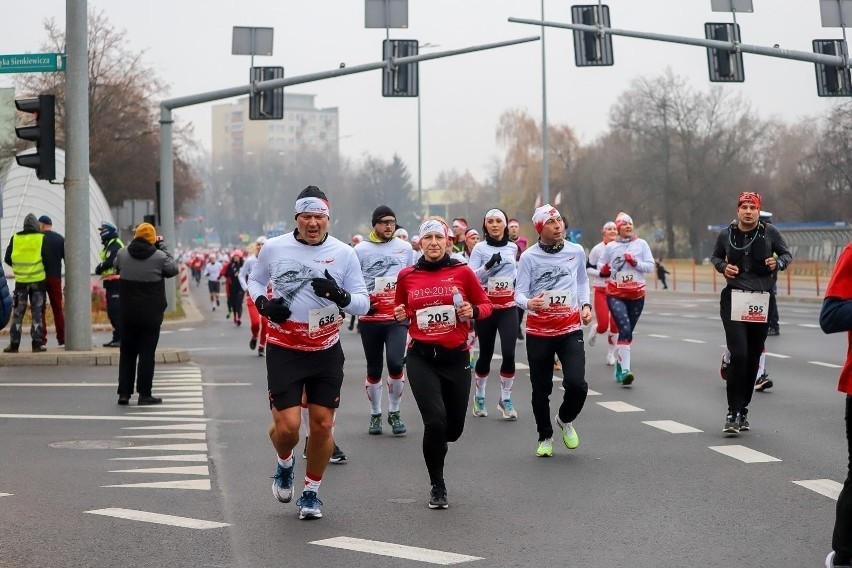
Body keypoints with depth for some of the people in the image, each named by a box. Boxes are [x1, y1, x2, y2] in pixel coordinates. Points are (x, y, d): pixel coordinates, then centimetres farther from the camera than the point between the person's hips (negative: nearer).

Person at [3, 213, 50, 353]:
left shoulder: (15, 239, 1)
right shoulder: (42, 239, -5)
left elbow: (8, 259, 3)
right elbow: (48, 258, -7)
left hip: (21, 281, 1)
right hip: (38, 280, -1)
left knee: (18, 313, 8)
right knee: (37, 313, 5)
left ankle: (14, 344, 5)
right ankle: (37, 344, 1)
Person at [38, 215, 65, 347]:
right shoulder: (60, 239, 7)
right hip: (55, 277, 3)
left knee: (40, 309, 0)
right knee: (58, 309, 9)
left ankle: (41, 340, -6)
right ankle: (62, 340, 6)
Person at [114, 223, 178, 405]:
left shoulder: (122, 254, -3)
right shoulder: (159, 256, -13)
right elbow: (173, 269, 4)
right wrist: (162, 246, 7)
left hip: (127, 313, 3)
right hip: (151, 314, -3)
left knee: (127, 352, 11)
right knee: (147, 353, 2)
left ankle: (124, 392, 11)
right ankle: (144, 394, 2)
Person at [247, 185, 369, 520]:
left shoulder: (344, 254, -5)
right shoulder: (274, 248, -5)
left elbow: (363, 304, -3)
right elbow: (255, 279, 14)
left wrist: (340, 296, -24)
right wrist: (262, 303, -7)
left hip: (326, 352, 1)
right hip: (284, 351, -1)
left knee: (322, 425, 3)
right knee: (287, 425, -9)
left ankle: (311, 493, 23)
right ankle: (285, 465, 26)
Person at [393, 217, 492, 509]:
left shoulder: (462, 272, -2)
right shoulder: (407, 276, 2)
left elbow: (485, 305, 7)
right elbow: (400, 309, 17)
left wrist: (473, 311, -14)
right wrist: (400, 315, -5)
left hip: (456, 357, 1)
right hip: (421, 358, -1)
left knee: (453, 427, 8)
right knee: (435, 420, -16)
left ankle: (434, 445, 47)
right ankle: (437, 487, 4)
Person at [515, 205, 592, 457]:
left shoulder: (576, 252, 3)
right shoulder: (529, 257, -6)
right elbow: (519, 293, -8)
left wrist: (585, 305, 5)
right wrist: (529, 303, -30)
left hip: (570, 329, 1)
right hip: (538, 332, -1)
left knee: (577, 384, -14)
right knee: (541, 389, 6)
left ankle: (565, 420, 17)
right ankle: (545, 437, 27)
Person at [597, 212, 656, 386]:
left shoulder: (641, 244, 3)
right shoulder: (611, 246, 3)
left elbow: (650, 266, 0)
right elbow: (601, 263, 15)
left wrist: (635, 263, -17)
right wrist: (603, 269, -7)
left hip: (637, 295, 2)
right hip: (615, 294, -2)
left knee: (628, 331, 11)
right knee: (625, 329, -19)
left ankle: (619, 368, 28)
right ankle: (625, 370, -23)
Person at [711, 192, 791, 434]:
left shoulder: (769, 232, 0)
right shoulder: (726, 234, 3)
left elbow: (787, 254, 11)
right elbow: (715, 257, 20)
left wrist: (778, 262, -11)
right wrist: (723, 267, -2)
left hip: (761, 302, 1)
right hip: (734, 299, -1)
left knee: (753, 359, 7)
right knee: (739, 355, -14)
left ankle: (742, 410, 20)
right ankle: (733, 413, -9)